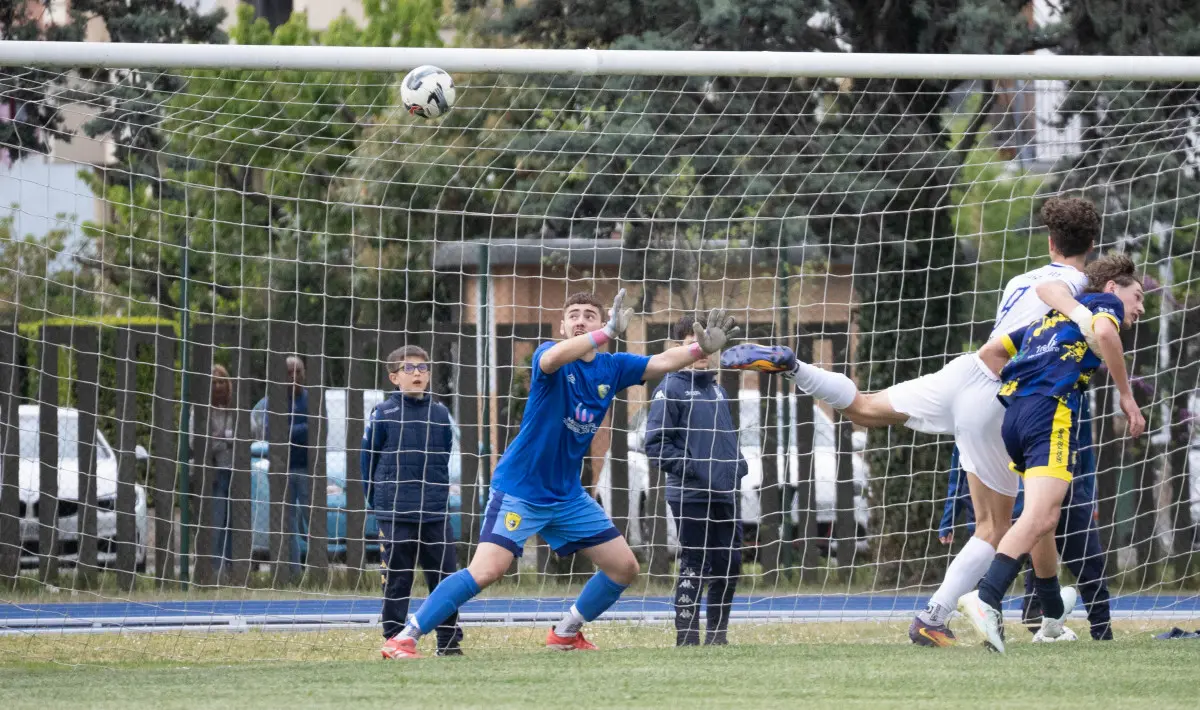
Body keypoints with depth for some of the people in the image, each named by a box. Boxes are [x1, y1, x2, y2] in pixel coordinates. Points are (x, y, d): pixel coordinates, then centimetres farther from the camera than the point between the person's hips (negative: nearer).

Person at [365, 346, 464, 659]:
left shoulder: (440, 414, 7)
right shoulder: (383, 414, -3)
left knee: (445, 577, 3)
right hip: (395, 515, -3)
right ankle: (393, 639, 9)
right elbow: (368, 460, 2)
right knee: (396, 580, 1)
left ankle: (449, 642, 9)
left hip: (436, 514, 3)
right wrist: (379, 501, 5)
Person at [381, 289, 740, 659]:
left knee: (624, 567, 8)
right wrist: (609, 332, -49)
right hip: (519, 491, -7)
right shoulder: (549, 354, -14)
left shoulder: (612, 367, 4)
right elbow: (552, 359, -38)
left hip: (568, 496, 7)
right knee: (485, 571, -22)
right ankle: (405, 637, -15)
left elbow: (662, 362, 3)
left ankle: (566, 633, 27)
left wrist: (701, 347, -16)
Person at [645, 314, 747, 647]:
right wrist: (689, 469, -18)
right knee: (694, 566, -6)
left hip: (725, 493, 7)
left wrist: (738, 465, 9)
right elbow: (656, 444, -11)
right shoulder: (670, 389, -6)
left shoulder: (716, 389, 16)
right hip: (690, 495, -7)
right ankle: (688, 637, -2)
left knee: (729, 563, 9)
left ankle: (717, 633, 21)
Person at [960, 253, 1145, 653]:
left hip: (1013, 410, 9)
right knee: (1040, 518, -22)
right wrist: (1126, 395, -6)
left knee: (1041, 517, 24)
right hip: (1051, 411, -9)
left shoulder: (1051, 317, 34)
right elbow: (1103, 332, -11)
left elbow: (989, 352, 31)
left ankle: (1053, 620, 33)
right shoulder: (1106, 302, 14)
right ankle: (987, 599, -42)